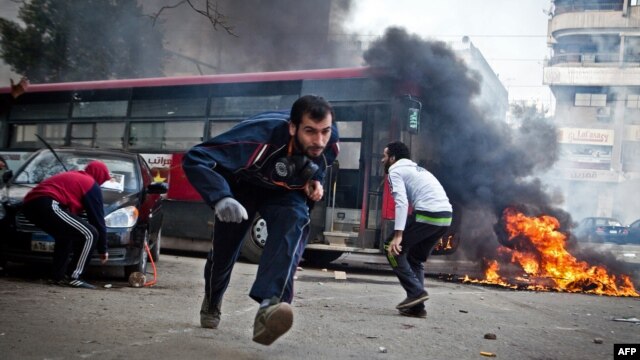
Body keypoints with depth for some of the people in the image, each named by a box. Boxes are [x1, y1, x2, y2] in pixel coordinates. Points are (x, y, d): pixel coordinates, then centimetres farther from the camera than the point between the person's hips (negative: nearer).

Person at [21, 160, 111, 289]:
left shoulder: (72, 177, 36)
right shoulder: (91, 185, 10)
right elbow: (97, 218, 10)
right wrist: (103, 249, 17)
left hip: (30, 204, 10)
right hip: (47, 205, -10)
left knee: (65, 235, 30)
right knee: (90, 235, -3)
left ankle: (59, 276, 22)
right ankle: (73, 278, -5)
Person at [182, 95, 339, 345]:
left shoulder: (329, 141, -27)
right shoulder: (262, 134, -43)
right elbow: (194, 159, -45)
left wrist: (316, 182, -17)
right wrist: (220, 197, -59)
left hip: (283, 192, 2)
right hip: (241, 186, -2)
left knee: (295, 221, -31)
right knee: (224, 249, 10)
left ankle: (269, 306, -44)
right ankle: (211, 304, 45)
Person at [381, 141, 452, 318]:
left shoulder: (395, 171, 5)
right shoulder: (416, 169, 33)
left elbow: (401, 203, -10)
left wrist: (398, 235, -17)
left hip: (428, 214, -8)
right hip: (446, 216, 8)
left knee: (392, 248, 6)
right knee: (415, 257, 21)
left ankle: (416, 291, -3)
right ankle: (416, 306, 15)